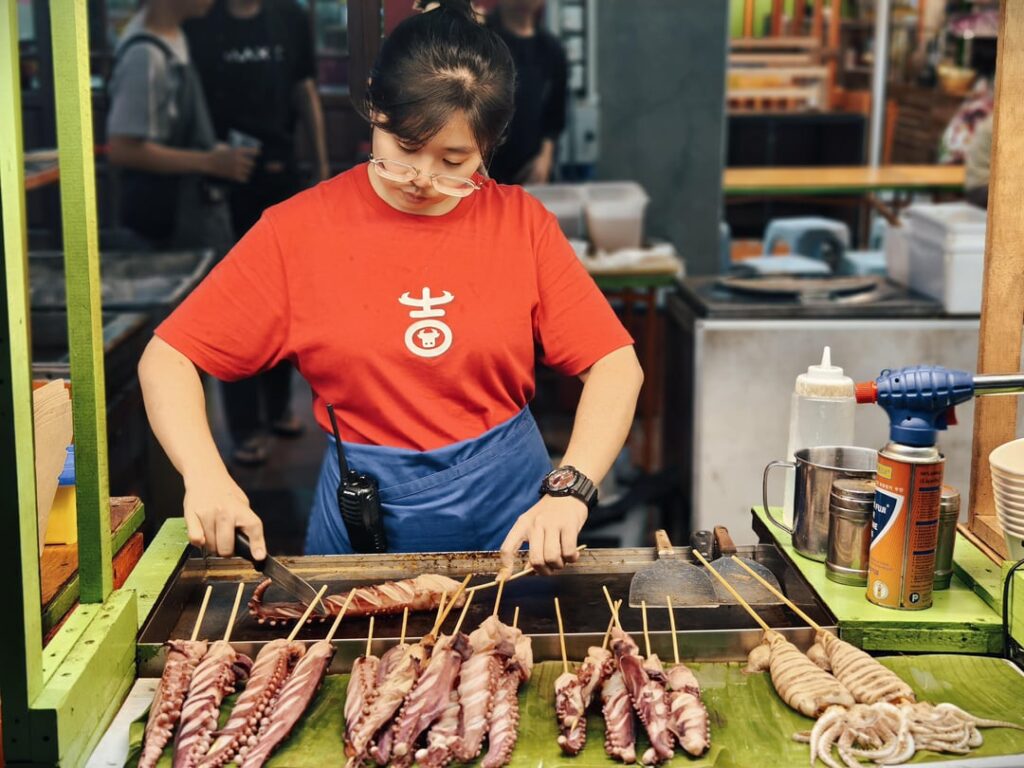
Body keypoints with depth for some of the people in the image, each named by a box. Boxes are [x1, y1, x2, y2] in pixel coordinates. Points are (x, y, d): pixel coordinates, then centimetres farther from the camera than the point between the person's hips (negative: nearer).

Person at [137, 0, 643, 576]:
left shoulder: (521, 222, -1)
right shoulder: (299, 230, -4)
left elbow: (616, 365, -5)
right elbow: (167, 359, -4)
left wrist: (570, 490, -19)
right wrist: (205, 474, -21)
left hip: (510, 506, 0)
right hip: (363, 512, 0)